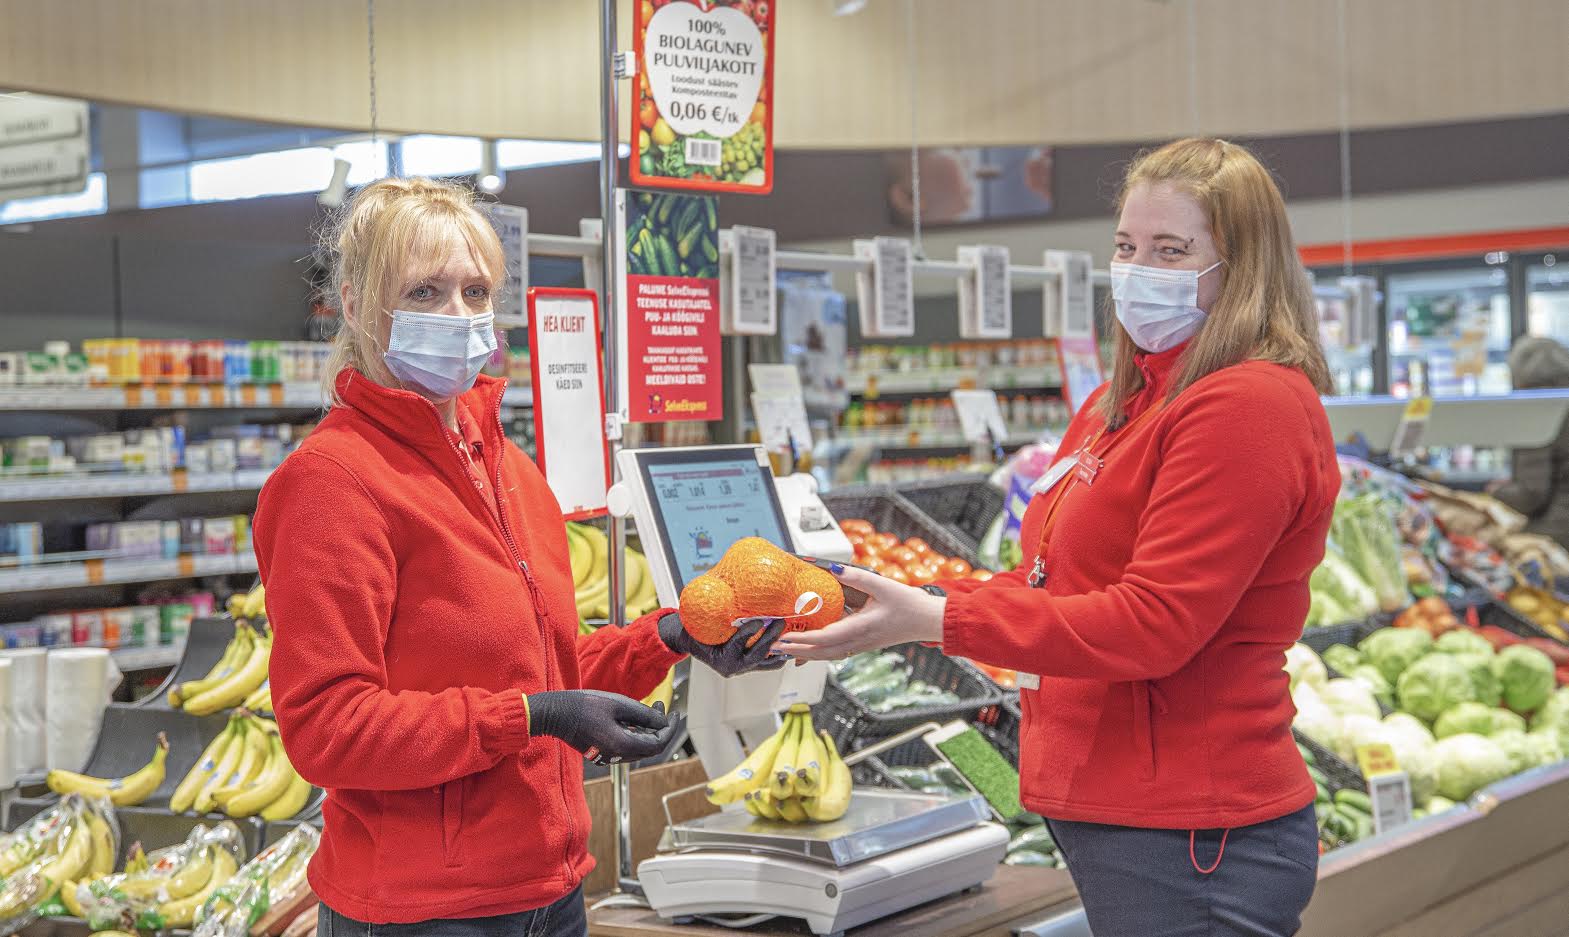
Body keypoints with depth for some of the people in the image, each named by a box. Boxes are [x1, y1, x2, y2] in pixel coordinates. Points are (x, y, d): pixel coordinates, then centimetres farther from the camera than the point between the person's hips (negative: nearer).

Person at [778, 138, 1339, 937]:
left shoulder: (1250, 407, -16)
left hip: (1187, 841, -9)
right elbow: (1053, 582, 16)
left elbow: (1151, 624, -22)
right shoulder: (1121, 404, 16)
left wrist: (937, 620, -22)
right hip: (1106, 812, 9)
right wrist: (906, 606, 2)